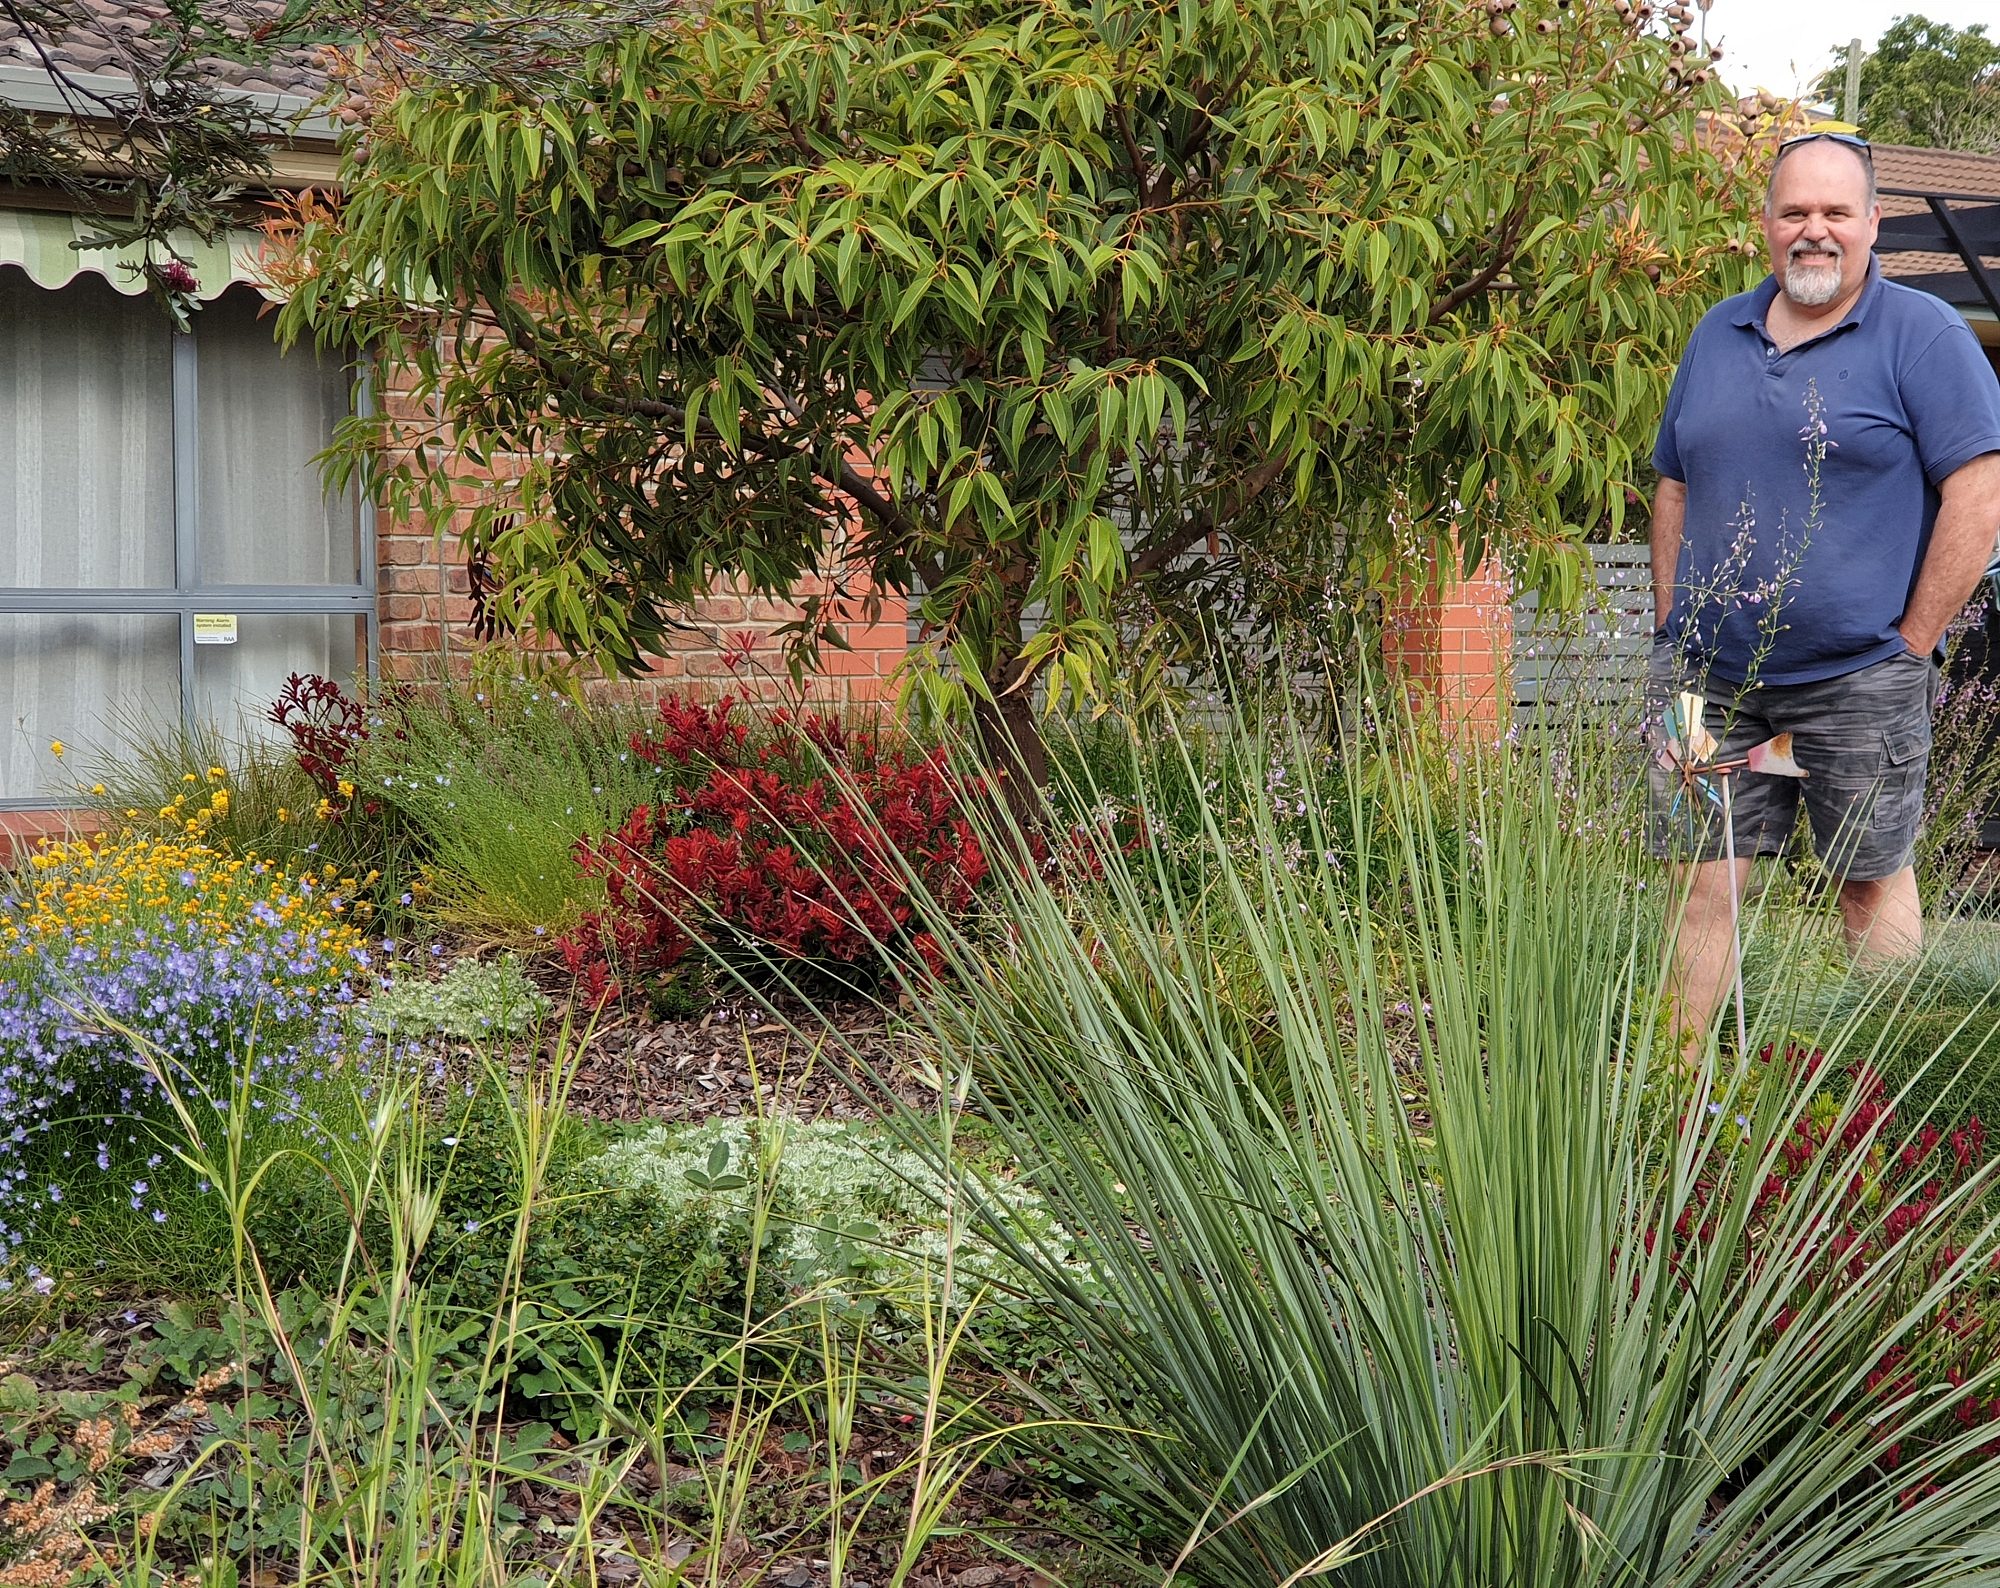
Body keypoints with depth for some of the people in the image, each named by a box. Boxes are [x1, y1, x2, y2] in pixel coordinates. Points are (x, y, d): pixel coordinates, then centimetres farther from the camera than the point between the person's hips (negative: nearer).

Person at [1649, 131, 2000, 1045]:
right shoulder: (1717, 335, 13)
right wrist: (1673, 628, 10)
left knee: (1874, 882, 5)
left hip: (1857, 682, -4)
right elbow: (1673, 488, 18)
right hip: (1708, 676, 4)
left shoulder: (1924, 336, -3)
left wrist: (1912, 645, -11)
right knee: (1700, 885, 3)